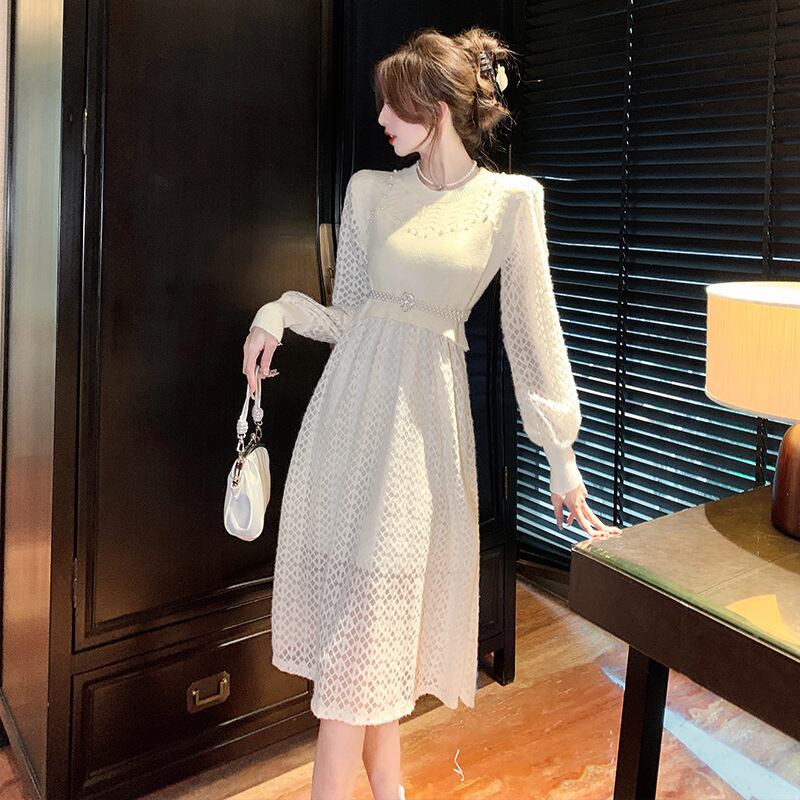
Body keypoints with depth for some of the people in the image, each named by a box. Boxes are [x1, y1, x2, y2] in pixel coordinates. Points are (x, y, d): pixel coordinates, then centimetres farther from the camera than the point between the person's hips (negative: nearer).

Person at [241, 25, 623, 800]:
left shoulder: (510, 199, -1)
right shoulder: (370, 190, 8)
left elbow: (530, 330, -1)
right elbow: (348, 314, 12)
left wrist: (562, 456, -2)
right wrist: (278, 314, -6)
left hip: (422, 413, -3)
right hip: (349, 397, 4)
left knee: (371, 608, -2)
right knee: (368, 612, 8)